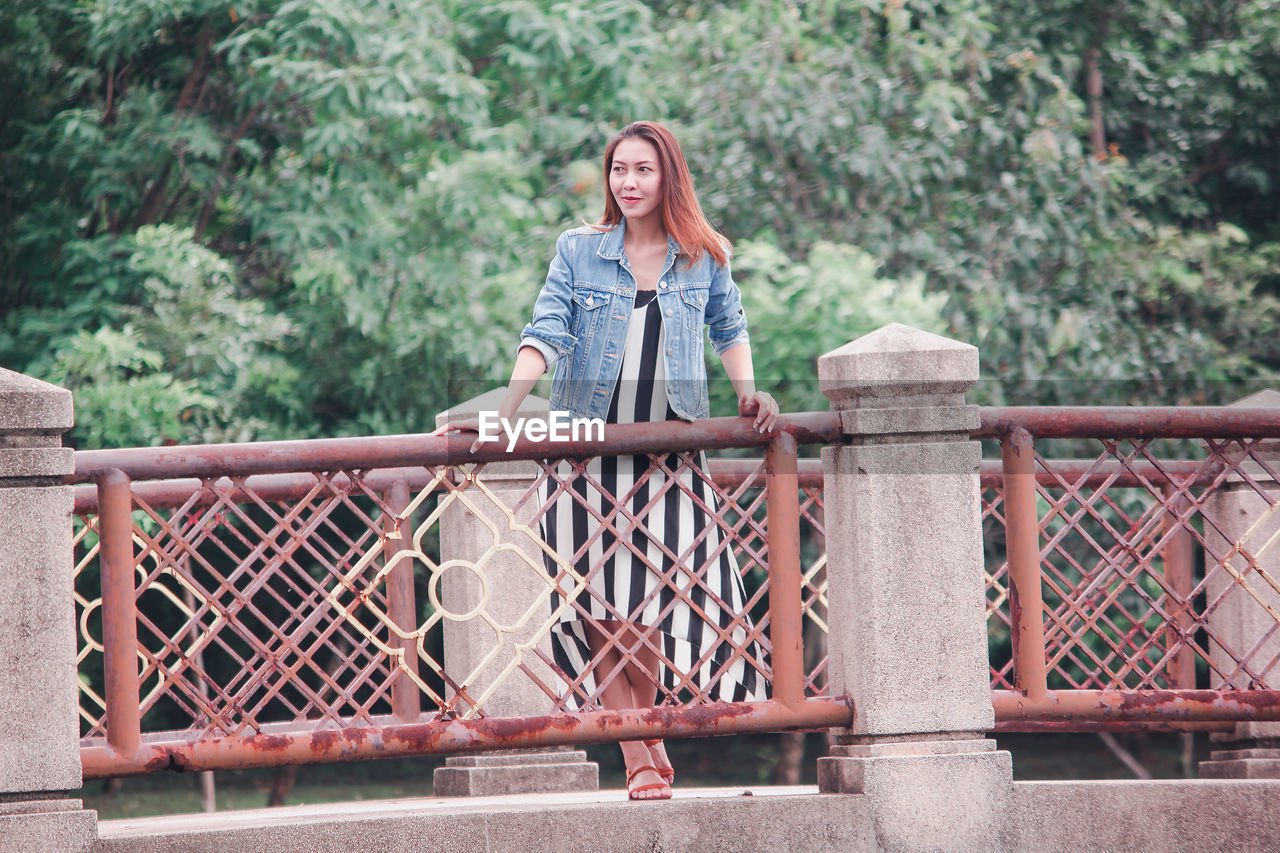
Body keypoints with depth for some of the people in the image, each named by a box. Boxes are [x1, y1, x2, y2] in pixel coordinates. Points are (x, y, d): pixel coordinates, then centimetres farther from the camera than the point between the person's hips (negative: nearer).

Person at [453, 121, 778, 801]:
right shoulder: (578, 252, 3)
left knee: (651, 604, -6)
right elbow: (545, 335, -5)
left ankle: (641, 736, 13)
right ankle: (641, 760, 3)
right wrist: (505, 414, -16)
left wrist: (747, 392, 6)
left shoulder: (703, 259, 7)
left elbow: (729, 330, 21)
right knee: (603, 612, -3)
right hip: (585, 452, 0)